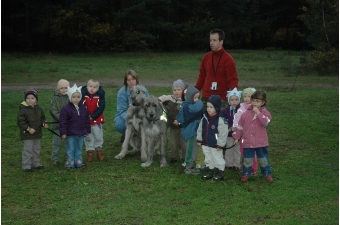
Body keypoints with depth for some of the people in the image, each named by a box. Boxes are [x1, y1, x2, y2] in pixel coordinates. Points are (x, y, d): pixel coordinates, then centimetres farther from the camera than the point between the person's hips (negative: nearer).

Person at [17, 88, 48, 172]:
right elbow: (20, 121, -18)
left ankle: (36, 163, 30)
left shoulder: (38, 109, 4)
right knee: (28, 150, -2)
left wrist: (43, 124, -3)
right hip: (27, 134, -7)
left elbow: (42, 117, 17)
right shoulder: (23, 110, -17)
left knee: (37, 149, 17)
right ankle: (26, 166, 6)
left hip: (37, 133, 7)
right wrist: (28, 129, -22)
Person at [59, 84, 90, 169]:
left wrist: (87, 130, 13)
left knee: (79, 149, 13)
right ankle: (70, 163, 10)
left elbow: (87, 120, 13)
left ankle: (78, 162, 22)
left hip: (81, 133, 5)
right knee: (70, 149, 3)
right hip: (70, 134, -4)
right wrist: (63, 132, -13)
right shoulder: (66, 109, -11)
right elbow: (63, 122, -11)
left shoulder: (83, 108, 4)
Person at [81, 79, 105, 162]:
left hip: (97, 120, 0)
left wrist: (93, 116, -19)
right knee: (88, 137, 9)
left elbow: (101, 108, -14)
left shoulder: (100, 95, -11)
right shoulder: (83, 94, -11)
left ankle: (99, 150, 27)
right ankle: (90, 151, 20)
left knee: (98, 136, 10)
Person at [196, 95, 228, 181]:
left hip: (215, 145, -6)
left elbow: (223, 134, -17)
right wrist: (199, 140, 10)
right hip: (205, 144, 6)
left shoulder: (221, 120, -21)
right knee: (208, 159, 19)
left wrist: (220, 144, -15)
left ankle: (220, 173, 22)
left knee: (218, 159, 8)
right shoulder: (204, 118, -2)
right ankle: (210, 171, 34)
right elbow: (200, 130, 10)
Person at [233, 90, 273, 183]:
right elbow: (240, 126, 6)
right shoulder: (246, 113, 1)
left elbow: (265, 122, -26)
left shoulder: (265, 113, -5)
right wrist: (237, 137, 6)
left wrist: (258, 112, -27)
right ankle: (246, 173, 25)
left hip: (261, 142, -1)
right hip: (247, 142, 1)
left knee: (263, 159, 11)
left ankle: (267, 173, 28)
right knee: (247, 160, 10)